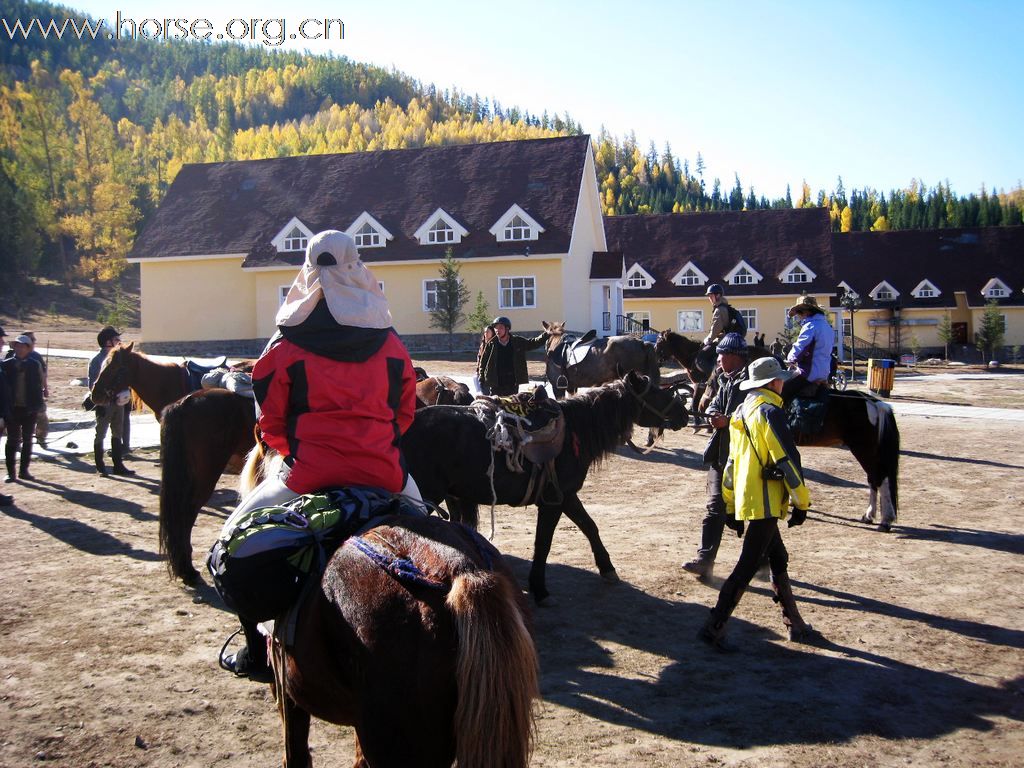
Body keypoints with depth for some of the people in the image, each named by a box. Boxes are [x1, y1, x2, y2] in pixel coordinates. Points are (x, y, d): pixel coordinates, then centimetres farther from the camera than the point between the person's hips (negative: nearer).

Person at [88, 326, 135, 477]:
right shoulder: (97, 360, -10)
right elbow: (92, 384, -12)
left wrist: (124, 393, 5)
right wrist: (99, 402, -18)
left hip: (118, 401, 7)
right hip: (104, 403, -7)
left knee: (118, 433, 11)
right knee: (101, 433, 4)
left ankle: (118, 465, 19)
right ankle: (100, 466, 11)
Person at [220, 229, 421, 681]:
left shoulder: (286, 346, -1)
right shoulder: (390, 343, 7)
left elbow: (269, 419, 6)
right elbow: (406, 411, 16)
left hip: (309, 473, -2)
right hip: (382, 471, 3)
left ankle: (256, 651, 19)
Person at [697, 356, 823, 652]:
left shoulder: (741, 412, 14)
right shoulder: (770, 411, -14)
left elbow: (731, 462, 18)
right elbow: (787, 459, -18)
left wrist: (730, 503, 23)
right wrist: (801, 502, -10)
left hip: (745, 501, 9)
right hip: (765, 502, -9)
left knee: (779, 560, 17)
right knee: (748, 566, -5)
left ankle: (795, 625, 26)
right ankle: (714, 628, -4)